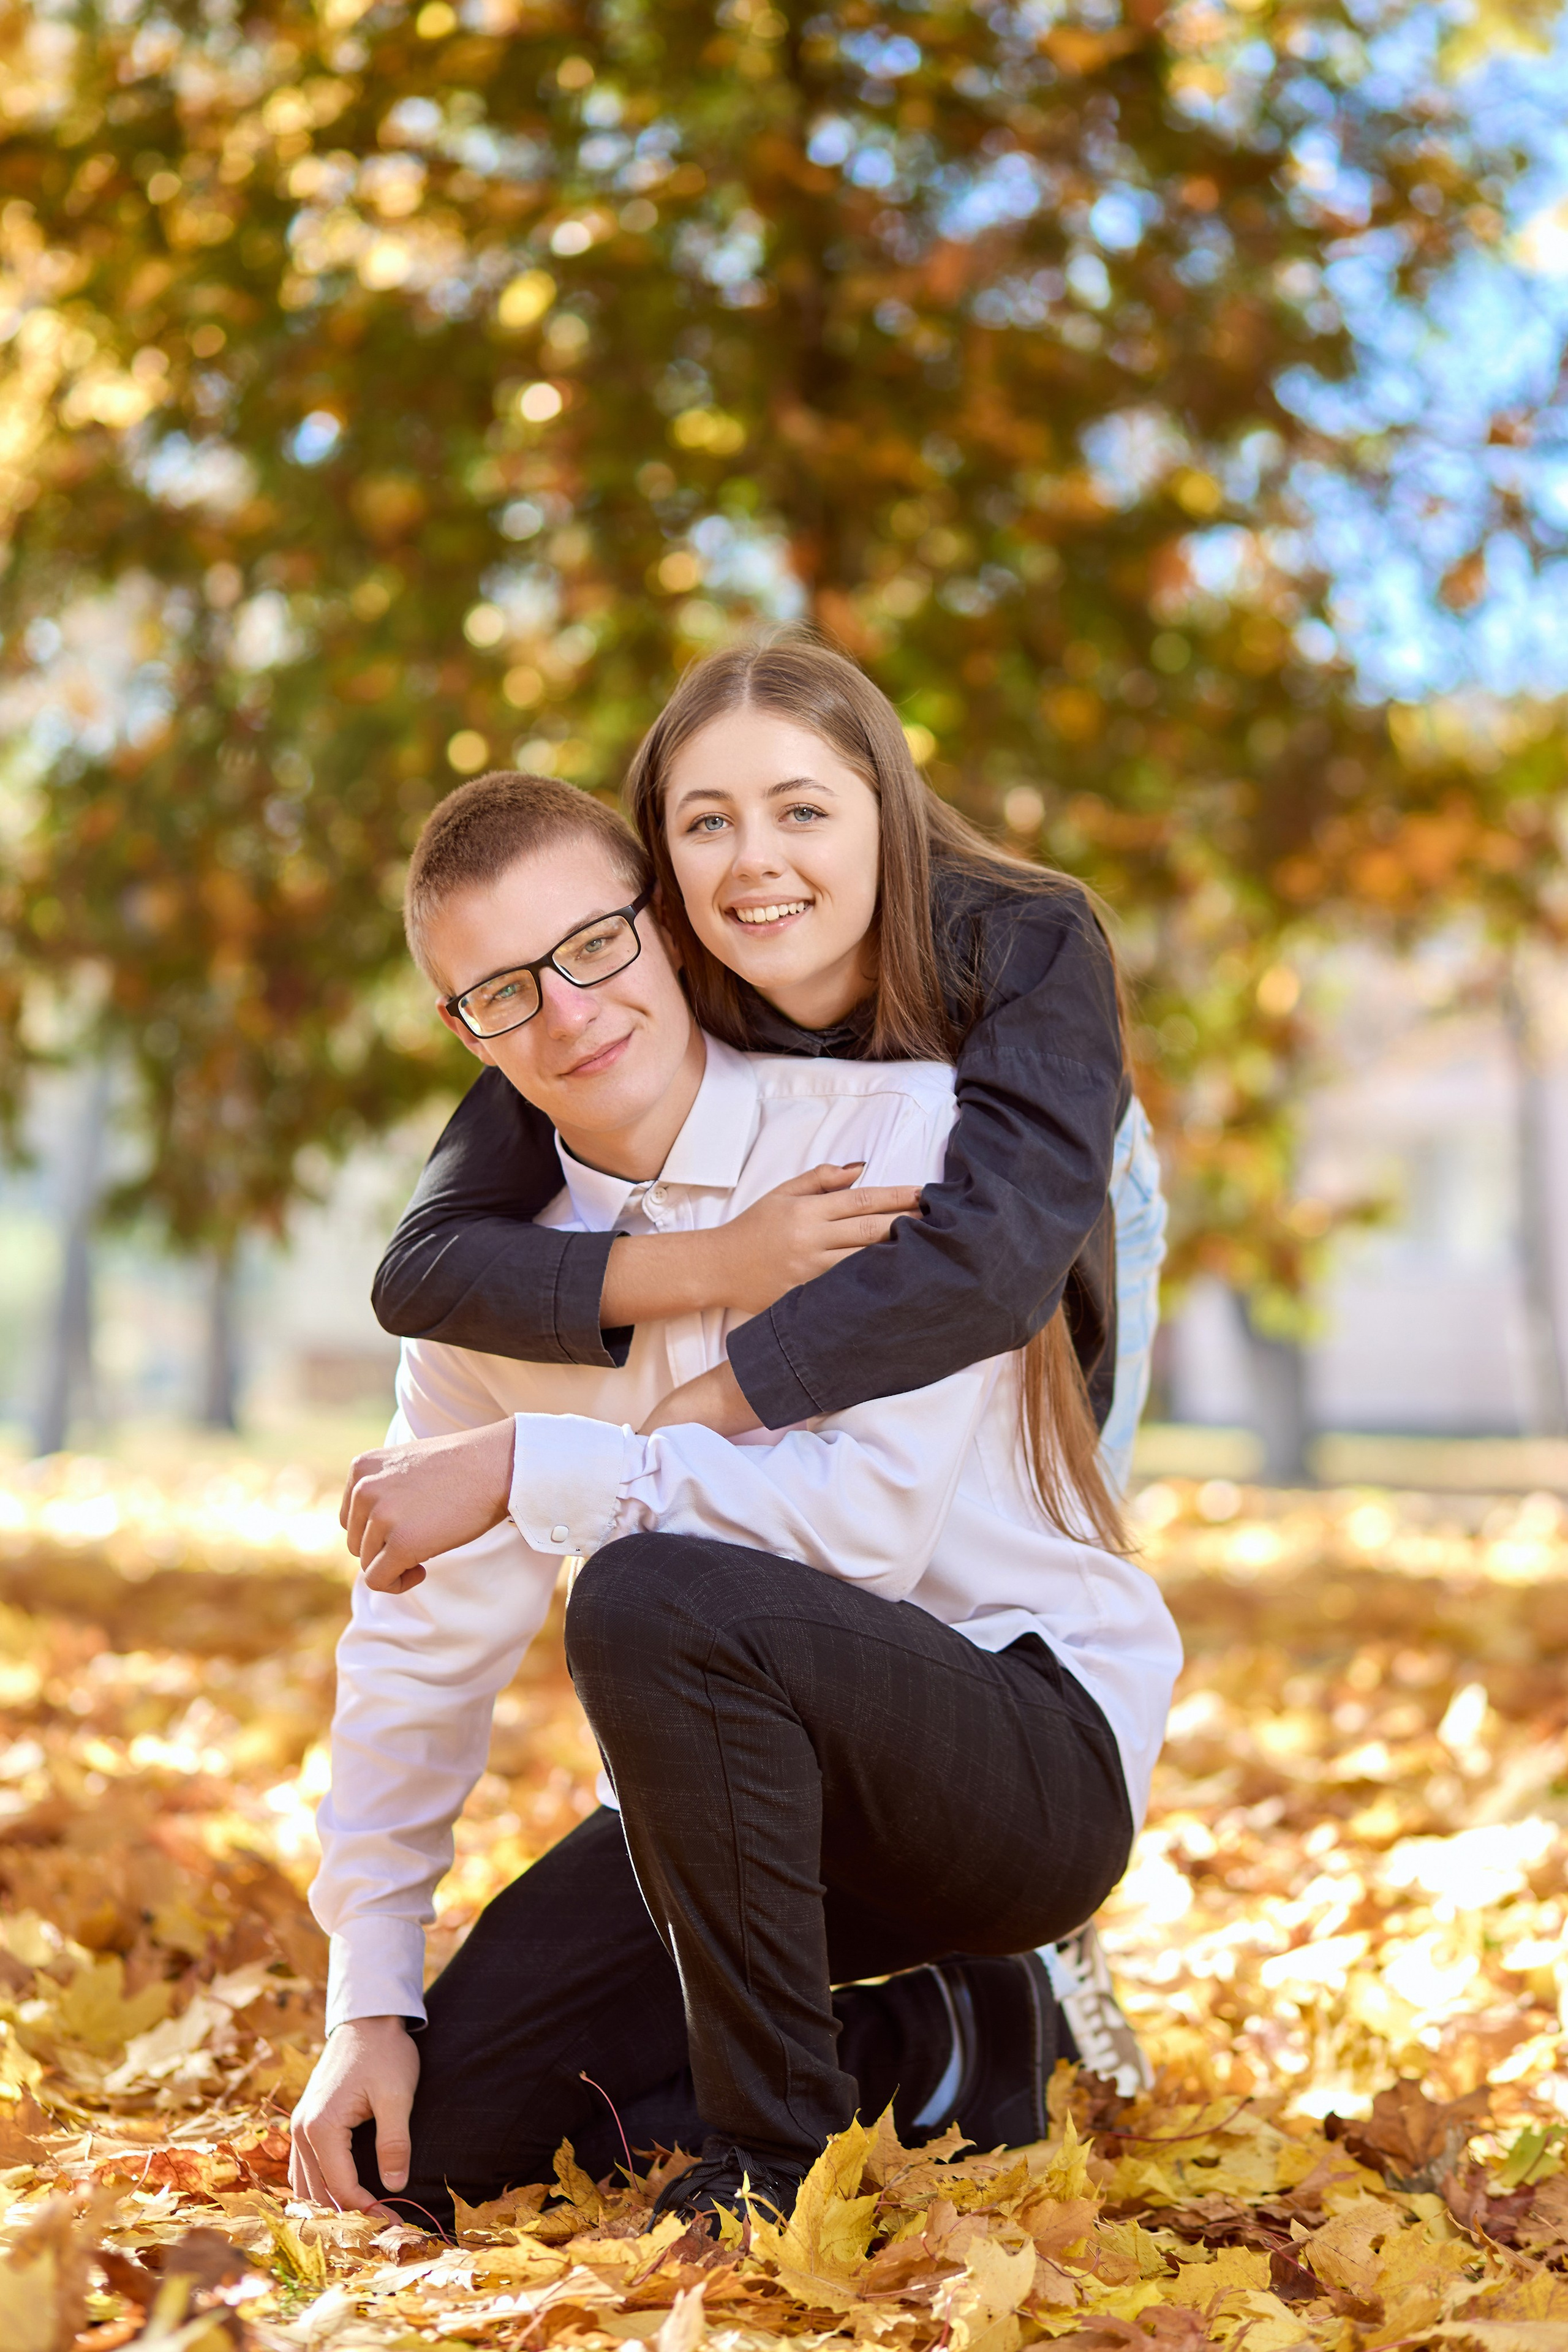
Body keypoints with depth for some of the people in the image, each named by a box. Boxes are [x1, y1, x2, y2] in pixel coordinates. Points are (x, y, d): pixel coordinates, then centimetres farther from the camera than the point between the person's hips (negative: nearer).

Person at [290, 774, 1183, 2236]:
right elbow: (422, 1647, 5)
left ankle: (780, 2156, -15)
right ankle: (926, 2045, 11)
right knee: (432, 2131, -5)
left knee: (648, 1599, -34)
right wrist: (367, 2004, -1)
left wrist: (528, 1474, -24)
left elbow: (876, 1513, -25)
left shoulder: (898, 1131, -15)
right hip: (783, 1776, 7)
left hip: (1043, 1750, -6)